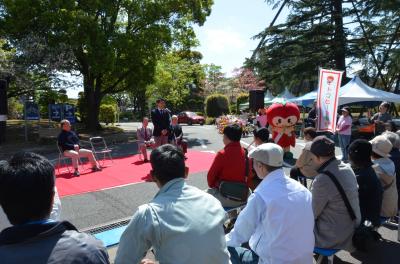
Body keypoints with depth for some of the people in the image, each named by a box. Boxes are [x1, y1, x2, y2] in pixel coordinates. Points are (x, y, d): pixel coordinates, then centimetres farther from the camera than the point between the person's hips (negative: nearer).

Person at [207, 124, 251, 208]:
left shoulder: (222, 154, -19)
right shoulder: (245, 153, -4)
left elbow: (211, 176, -9)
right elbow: (248, 174, 7)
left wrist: (212, 186, 11)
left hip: (226, 198, -5)